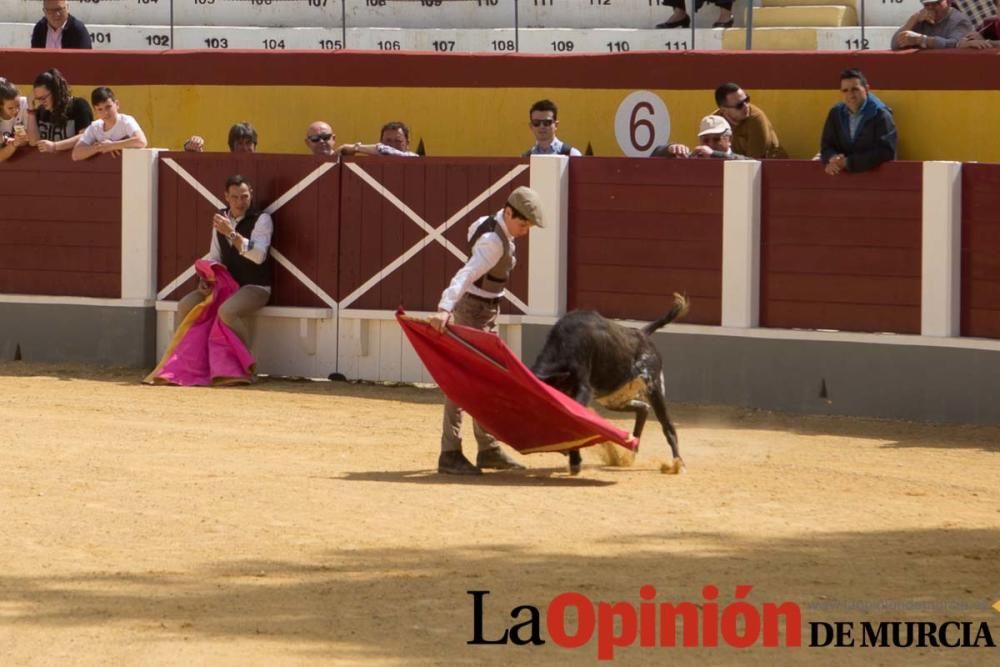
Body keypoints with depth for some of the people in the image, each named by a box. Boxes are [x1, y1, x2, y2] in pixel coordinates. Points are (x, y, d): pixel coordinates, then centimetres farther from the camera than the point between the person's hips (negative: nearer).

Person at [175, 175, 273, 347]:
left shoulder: (261, 219, -12)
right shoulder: (220, 218, 8)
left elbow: (258, 256, -27)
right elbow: (214, 256, 16)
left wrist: (231, 233, -34)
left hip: (254, 287, -7)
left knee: (227, 311, -35)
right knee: (185, 306, -5)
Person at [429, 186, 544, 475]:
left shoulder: (500, 229, 5)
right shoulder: (493, 242, -24)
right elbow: (466, 275, -37)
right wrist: (444, 308, -52)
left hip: (488, 312, 10)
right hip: (472, 310, -10)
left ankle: (488, 449, 24)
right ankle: (450, 454, -9)